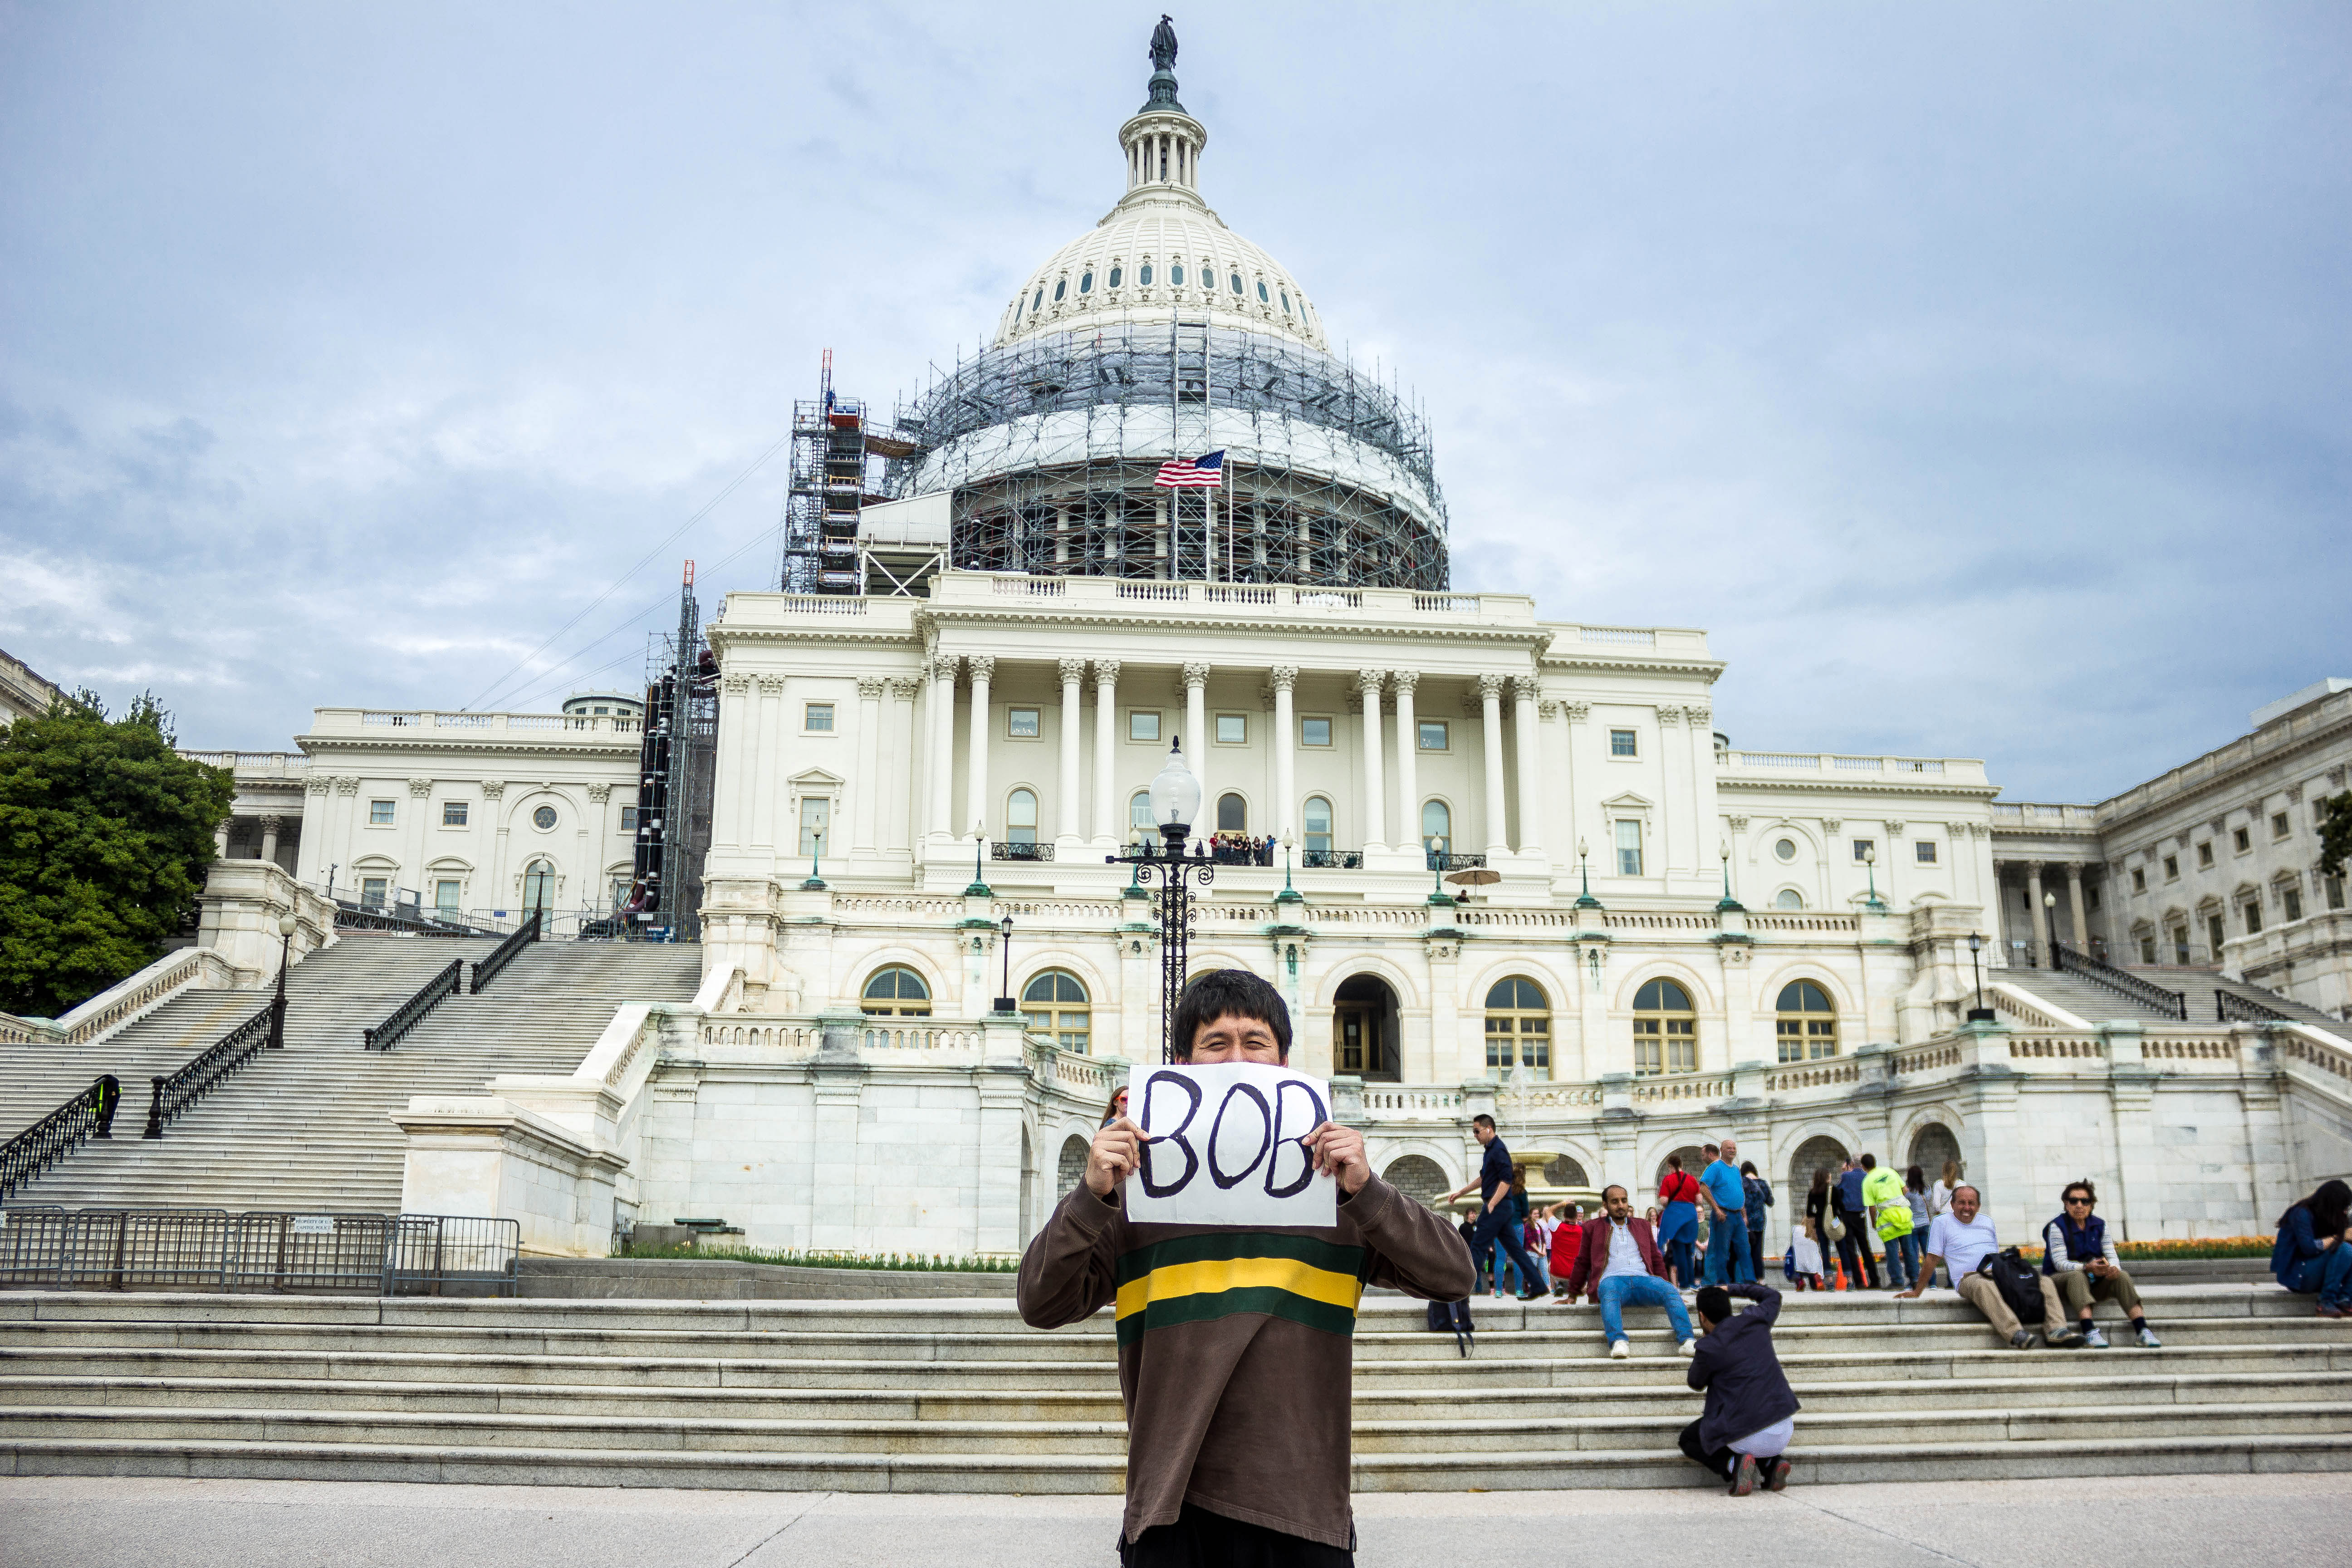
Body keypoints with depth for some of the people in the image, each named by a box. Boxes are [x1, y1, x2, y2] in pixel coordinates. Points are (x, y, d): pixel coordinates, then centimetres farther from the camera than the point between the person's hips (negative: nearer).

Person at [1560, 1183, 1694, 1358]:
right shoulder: (1592, 1228, 20)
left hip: (1643, 1278, 3)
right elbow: (1582, 1263, 22)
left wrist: (1664, 1289, 18)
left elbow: (1657, 1260, 30)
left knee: (1671, 1292, -30)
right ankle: (1618, 1342, -56)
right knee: (1610, 1293, -40)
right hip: (1612, 1280, -3)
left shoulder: (1642, 1226, 27)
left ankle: (1686, 1340, -41)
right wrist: (1572, 1296, 19)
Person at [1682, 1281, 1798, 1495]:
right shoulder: (1755, 1322, 3)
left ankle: (1734, 1463, -7)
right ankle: (1773, 1463, 11)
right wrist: (1731, 1289, 30)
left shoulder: (1709, 1347, -12)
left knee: (1688, 1439, 20)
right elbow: (1773, 1296, 26)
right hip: (1783, 1433, 6)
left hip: (1748, 1437, -6)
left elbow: (1696, 1383, 9)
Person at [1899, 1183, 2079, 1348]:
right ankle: (2016, 1334, -57)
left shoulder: (1988, 1223, 25)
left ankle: (2056, 1329, -30)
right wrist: (1917, 1292, 7)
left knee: (2044, 1280, -16)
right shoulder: (1942, 1222, 10)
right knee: (1984, 1286, -43)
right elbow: (1932, 1260, 10)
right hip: (1969, 1278, -6)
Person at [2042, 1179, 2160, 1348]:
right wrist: (2087, 1268, -36)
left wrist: (2113, 1268, -26)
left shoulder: (2099, 1225, 7)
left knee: (2122, 1277, -21)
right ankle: (2089, 1331, -50)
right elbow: (2060, 1263, -18)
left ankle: (2142, 1329, -30)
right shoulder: (2057, 1227, -10)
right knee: (2077, 1276, -37)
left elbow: (2112, 1256, 0)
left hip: (2094, 1282, 5)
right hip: (2061, 1280, -4)